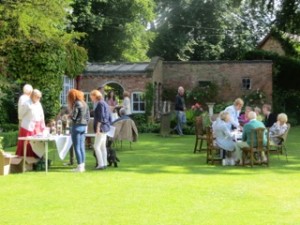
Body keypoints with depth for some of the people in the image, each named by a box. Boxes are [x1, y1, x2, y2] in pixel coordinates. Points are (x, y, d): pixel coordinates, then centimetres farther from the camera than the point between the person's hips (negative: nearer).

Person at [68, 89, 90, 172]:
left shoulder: (77, 104, -13)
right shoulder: (85, 104, 12)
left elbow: (73, 117, -16)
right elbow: (88, 116, 14)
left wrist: (69, 115, 4)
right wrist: (85, 123, 17)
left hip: (77, 126, -8)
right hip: (84, 126, 8)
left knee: (77, 147, -3)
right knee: (82, 147, 11)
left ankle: (80, 166, -4)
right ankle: (82, 165, 12)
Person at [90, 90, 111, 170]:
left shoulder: (100, 104, -12)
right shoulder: (105, 103, 17)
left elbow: (101, 117, -20)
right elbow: (109, 117, 20)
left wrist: (98, 127, -20)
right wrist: (108, 125, 22)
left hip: (101, 128, -10)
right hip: (105, 128, 10)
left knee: (96, 146, -9)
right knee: (102, 146, 12)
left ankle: (101, 164, -12)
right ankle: (104, 163, 14)